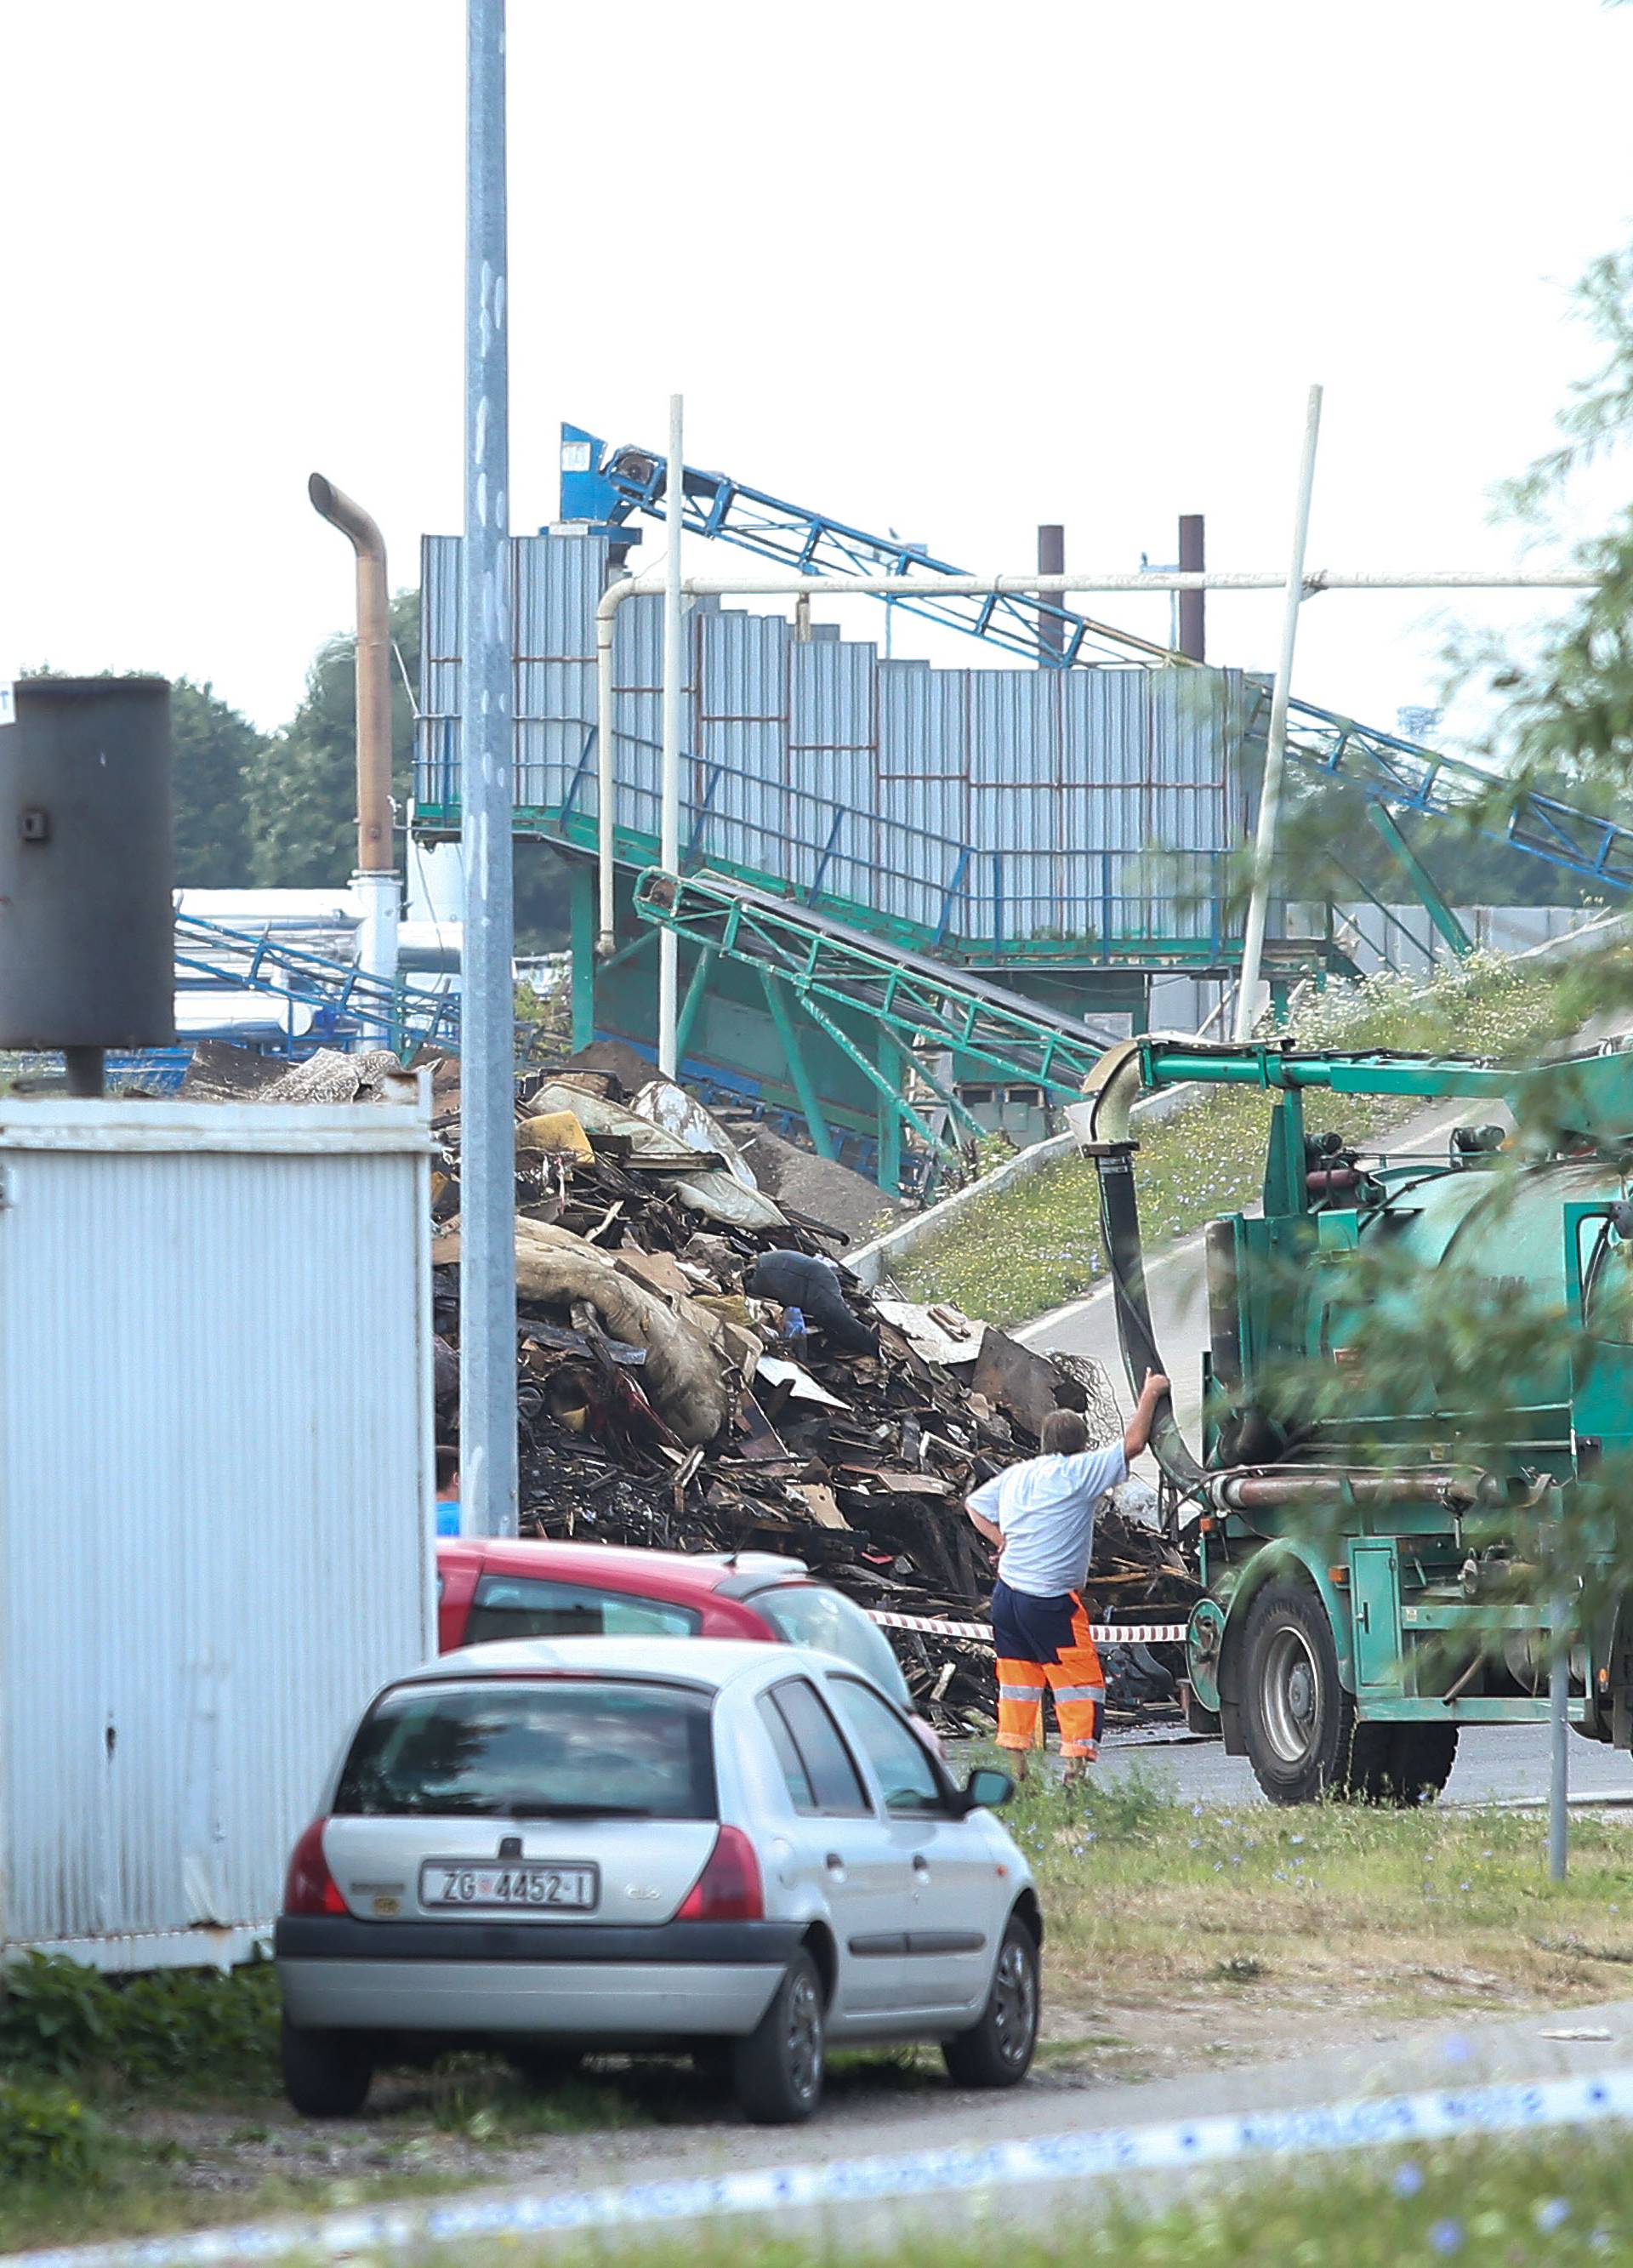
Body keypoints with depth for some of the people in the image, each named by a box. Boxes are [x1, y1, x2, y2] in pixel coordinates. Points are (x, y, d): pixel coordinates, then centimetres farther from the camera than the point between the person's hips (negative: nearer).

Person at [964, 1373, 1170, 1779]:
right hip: (1050, 1601, -7)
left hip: (1007, 1592, 7)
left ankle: (1016, 1769, 17)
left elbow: (974, 1505, 25)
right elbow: (1132, 1443, -8)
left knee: (1018, 1684, 14)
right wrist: (1150, 1394, 4)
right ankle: (1076, 1764, -11)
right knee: (1080, 1684, -2)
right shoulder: (1077, 1472, -10)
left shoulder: (1015, 1475, 11)